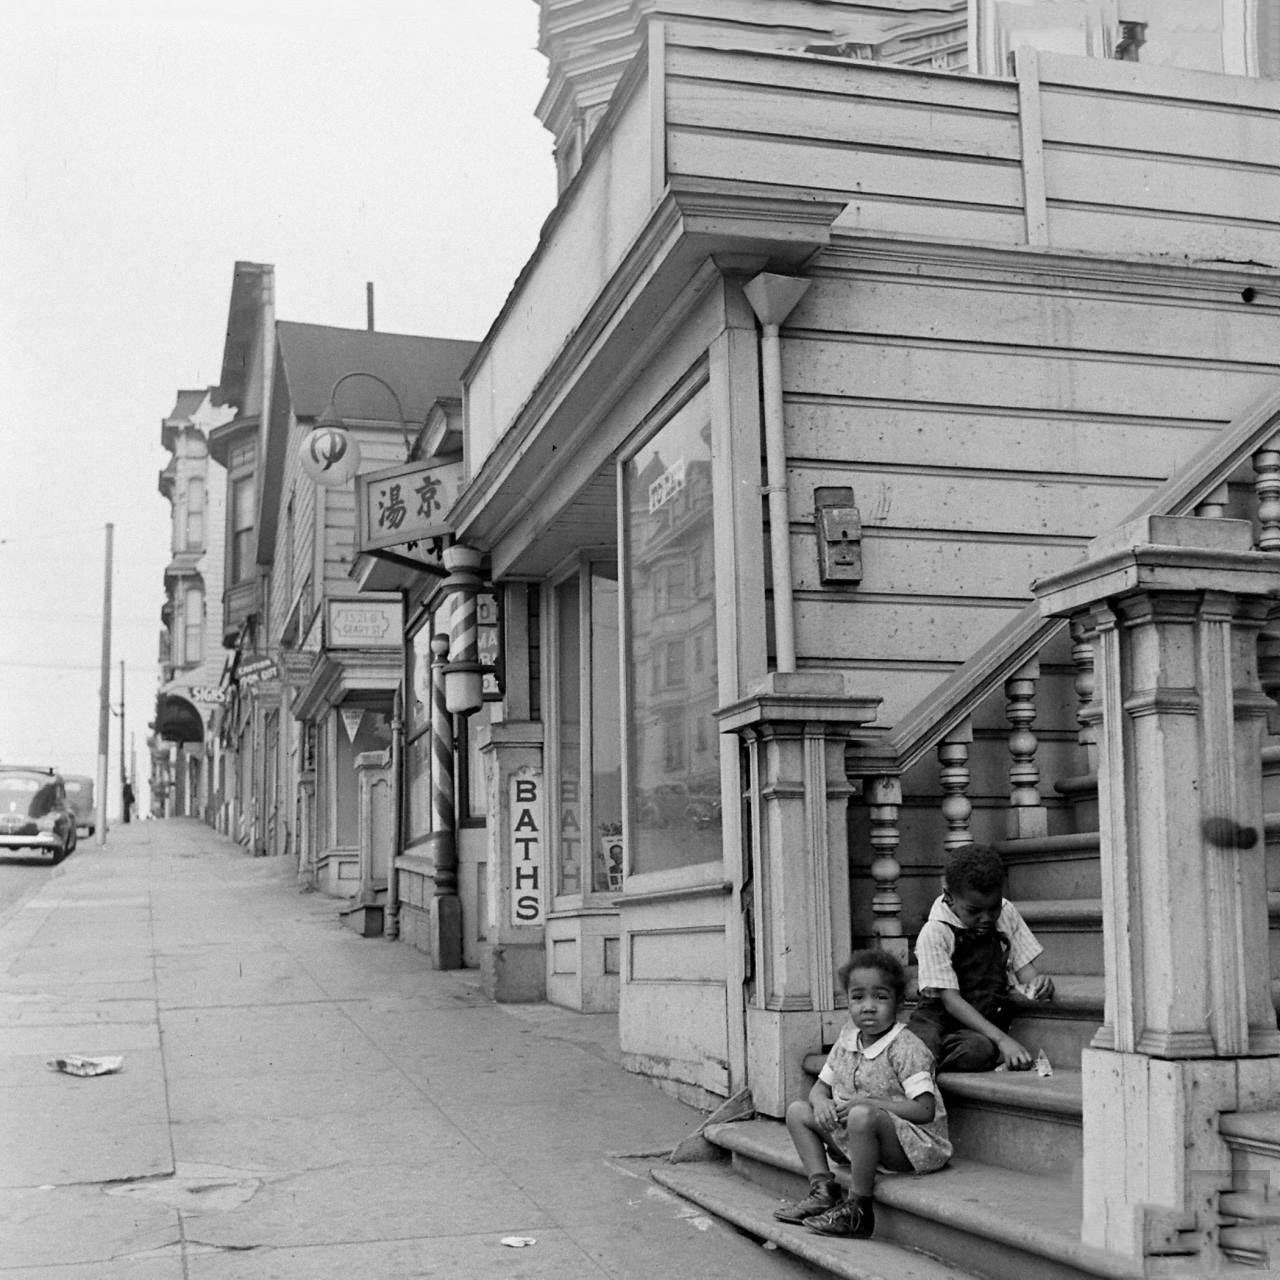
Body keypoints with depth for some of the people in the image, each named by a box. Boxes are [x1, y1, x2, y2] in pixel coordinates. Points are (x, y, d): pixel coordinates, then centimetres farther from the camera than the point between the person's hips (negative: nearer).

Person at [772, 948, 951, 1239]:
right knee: (798, 1111, 4)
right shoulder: (847, 1040, 6)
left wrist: (869, 1102, -26)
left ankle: (857, 1210, -24)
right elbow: (821, 1085, 15)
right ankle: (823, 1191, -5)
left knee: (863, 1116, -38)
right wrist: (821, 1101, -10)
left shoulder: (906, 1049, -16)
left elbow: (925, 1111, -23)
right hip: (854, 1135, 8)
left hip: (912, 1144, -8)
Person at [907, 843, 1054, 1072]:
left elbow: (1025, 969, 6)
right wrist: (1001, 1039, -28)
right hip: (941, 1017, -4)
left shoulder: (1006, 914, 4)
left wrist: (1039, 985, -20)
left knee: (978, 1050, -34)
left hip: (986, 1021, 4)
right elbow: (950, 1000, -17)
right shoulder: (935, 933, -11)